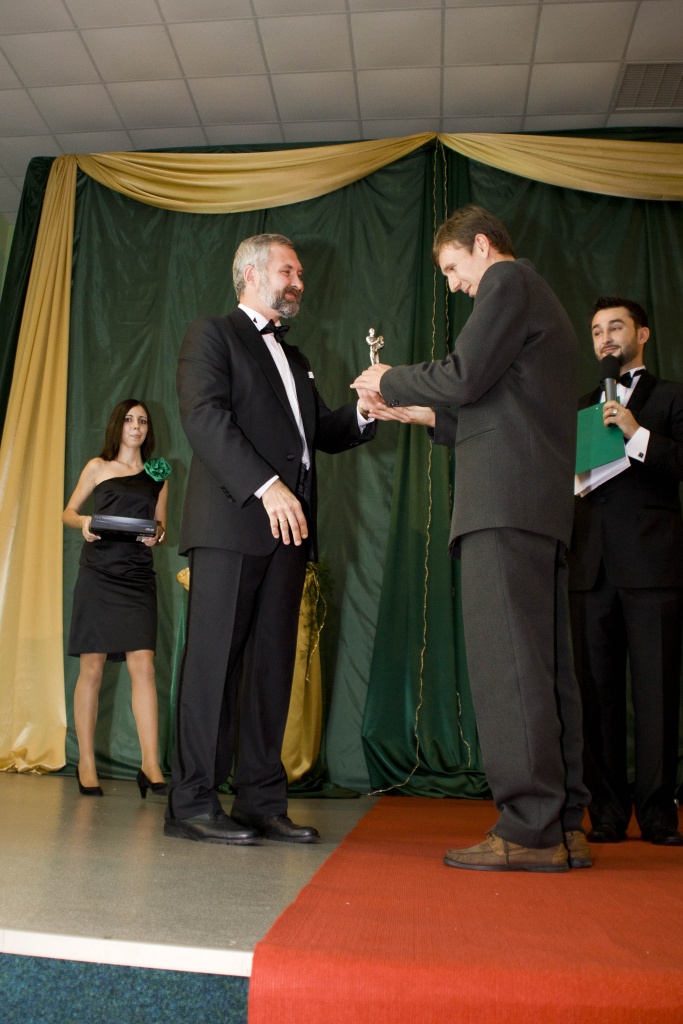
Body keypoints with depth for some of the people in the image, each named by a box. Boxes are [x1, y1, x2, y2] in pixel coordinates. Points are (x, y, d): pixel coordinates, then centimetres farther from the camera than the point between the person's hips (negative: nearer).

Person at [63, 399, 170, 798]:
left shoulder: (159, 474, 14)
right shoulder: (98, 467, 10)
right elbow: (68, 512, 12)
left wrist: (156, 535, -6)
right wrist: (83, 522, -10)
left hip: (138, 577, 1)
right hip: (98, 574, -1)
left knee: (143, 666, -9)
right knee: (92, 668, 0)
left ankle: (152, 766, -10)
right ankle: (86, 764, 11)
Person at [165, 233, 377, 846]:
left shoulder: (293, 357, 28)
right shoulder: (212, 335, 5)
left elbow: (322, 433, 27)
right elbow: (204, 417, -11)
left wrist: (363, 412, 6)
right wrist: (267, 486, -21)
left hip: (287, 525, 7)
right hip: (232, 522, -7)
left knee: (273, 664, 5)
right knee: (215, 659, -5)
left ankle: (262, 802, 11)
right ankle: (192, 803, 3)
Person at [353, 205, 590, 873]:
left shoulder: (509, 280, 1)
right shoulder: (542, 302, 31)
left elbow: (463, 376, -12)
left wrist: (391, 381, 4)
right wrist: (427, 415, 26)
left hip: (504, 503, -10)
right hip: (539, 505, 10)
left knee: (506, 663, -11)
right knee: (542, 665, 8)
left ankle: (530, 830, -7)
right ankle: (564, 826, 13)